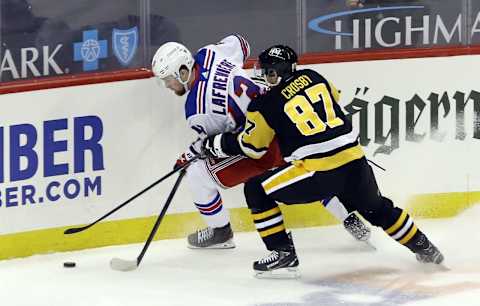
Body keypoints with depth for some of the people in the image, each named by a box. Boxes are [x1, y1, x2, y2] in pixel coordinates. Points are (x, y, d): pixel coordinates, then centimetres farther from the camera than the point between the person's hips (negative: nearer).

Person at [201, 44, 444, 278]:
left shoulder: (265, 104, -2)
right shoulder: (312, 77, 13)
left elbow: (251, 147, 7)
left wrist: (215, 144, 20)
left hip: (318, 173, -6)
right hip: (355, 162, 6)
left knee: (256, 191, 6)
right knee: (377, 209, 32)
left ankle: (284, 254, 3)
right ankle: (423, 247, 40)